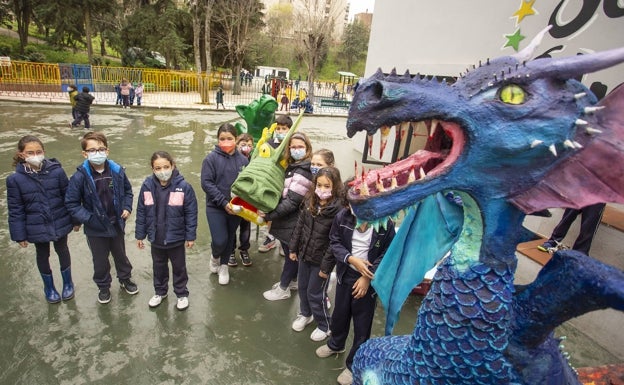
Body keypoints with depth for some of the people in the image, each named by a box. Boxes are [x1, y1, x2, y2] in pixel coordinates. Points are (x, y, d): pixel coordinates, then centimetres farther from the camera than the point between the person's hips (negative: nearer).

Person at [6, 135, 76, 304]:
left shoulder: (57, 171, -16)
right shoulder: (15, 179, -14)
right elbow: (15, 210, -7)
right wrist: (19, 235, -4)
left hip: (60, 224, 0)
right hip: (37, 228, 1)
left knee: (62, 251, 20)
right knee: (42, 255, 20)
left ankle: (67, 283, 43)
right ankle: (49, 287, 43)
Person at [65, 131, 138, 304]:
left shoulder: (117, 171, -12)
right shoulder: (80, 177, -19)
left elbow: (127, 191, 6)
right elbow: (71, 203, -11)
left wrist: (127, 207, -6)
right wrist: (88, 218, -20)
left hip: (116, 224, 2)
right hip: (95, 229, -2)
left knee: (121, 255, 23)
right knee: (100, 261, 17)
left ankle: (125, 279, 47)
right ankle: (103, 287, 41)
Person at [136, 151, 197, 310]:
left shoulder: (183, 186, -19)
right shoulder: (147, 186, -10)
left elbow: (191, 213, -13)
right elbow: (141, 212, -1)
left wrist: (191, 236, -10)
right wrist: (140, 235, 3)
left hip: (176, 238, -3)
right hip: (156, 238, 3)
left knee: (179, 267, 17)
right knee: (158, 267, 23)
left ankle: (182, 294, 37)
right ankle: (160, 292, 46)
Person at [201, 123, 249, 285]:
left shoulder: (243, 159, -1)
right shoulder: (211, 158, -9)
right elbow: (206, 183, -12)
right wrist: (224, 202, -18)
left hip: (236, 208, 3)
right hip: (215, 207, -3)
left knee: (230, 238, 15)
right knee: (220, 240, -8)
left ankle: (223, 265, 41)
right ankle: (215, 256, 29)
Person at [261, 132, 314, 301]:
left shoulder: (304, 171, -21)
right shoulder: (292, 166, 9)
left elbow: (292, 201, -24)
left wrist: (270, 215, -21)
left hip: (293, 222, -9)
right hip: (287, 219, 9)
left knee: (292, 253, 8)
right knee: (290, 252, 22)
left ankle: (283, 288, 23)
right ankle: (292, 280, 40)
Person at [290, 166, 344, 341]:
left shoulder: (338, 209, -23)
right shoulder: (310, 201, -4)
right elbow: (300, 225, 6)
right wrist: (293, 248, 10)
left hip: (321, 259, -6)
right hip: (304, 253, 6)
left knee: (315, 293, 8)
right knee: (302, 287, 22)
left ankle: (325, 325, 33)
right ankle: (306, 314, 50)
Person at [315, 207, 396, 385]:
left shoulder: (385, 224, -21)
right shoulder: (343, 216, -15)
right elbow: (335, 242, -6)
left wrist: (367, 277, -18)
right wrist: (351, 259, -23)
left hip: (368, 280, -3)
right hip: (345, 274, 3)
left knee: (362, 324, 12)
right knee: (340, 314, 25)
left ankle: (354, 364, 36)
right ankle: (335, 344, 55)